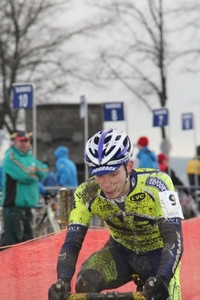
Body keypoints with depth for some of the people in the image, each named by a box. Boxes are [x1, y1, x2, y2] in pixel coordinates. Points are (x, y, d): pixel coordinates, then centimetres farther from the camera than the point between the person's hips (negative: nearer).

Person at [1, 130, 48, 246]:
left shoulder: (30, 157, 18)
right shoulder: (11, 157, -8)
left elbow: (45, 171, 13)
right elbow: (24, 176, -18)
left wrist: (35, 169, -7)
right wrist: (35, 175, 1)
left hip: (27, 205, 8)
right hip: (13, 206, -8)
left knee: (28, 238, 13)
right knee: (14, 238, -13)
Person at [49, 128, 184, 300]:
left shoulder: (156, 184, -31)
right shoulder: (86, 194, -23)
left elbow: (174, 238, -37)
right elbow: (72, 243, -23)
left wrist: (162, 280, -55)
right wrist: (63, 281, -44)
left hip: (157, 254, -1)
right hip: (121, 252, 2)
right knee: (85, 283, -28)